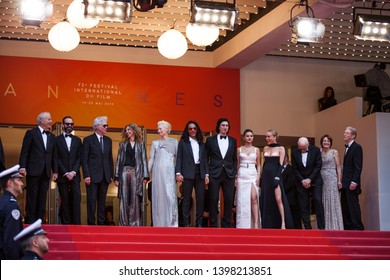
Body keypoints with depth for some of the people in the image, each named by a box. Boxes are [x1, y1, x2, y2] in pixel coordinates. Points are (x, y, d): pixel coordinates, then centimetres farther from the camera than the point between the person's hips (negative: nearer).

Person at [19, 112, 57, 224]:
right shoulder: (31, 133, -1)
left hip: (46, 172, 5)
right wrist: (22, 167, -12)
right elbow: (24, 152, -4)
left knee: (42, 198, 5)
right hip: (33, 171, -5)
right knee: (32, 197, -2)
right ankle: (30, 222, 2)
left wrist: (55, 171, 9)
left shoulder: (52, 137, 15)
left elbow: (53, 155, 14)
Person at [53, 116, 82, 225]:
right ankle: (65, 223, 0)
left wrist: (73, 172, -6)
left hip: (74, 175, 2)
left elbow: (79, 158, 8)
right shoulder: (57, 140, 5)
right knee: (65, 200, -3)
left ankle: (76, 223, -12)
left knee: (76, 198, -10)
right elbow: (56, 159, 0)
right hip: (62, 175, -2)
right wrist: (65, 173, -8)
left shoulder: (77, 140, 15)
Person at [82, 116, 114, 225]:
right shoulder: (88, 140, -2)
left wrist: (111, 175, 9)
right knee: (92, 201, -2)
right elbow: (84, 159, -5)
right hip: (93, 176, -5)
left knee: (102, 201, 8)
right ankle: (91, 223, 2)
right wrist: (86, 175, -12)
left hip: (105, 176, 5)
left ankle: (101, 223, 11)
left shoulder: (108, 140, 13)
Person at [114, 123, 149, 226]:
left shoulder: (140, 144, 9)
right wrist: (116, 177, 1)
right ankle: (124, 223, 0)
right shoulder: (123, 144, 13)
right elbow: (118, 160, 9)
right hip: (124, 171, 1)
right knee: (124, 198, -2)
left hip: (136, 172, -1)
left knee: (135, 199, -4)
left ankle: (135, 223, -1)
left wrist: (145, 175, -5)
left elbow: (144, 160, 4)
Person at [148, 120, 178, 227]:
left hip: (169, 171, -2)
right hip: (158, 171, 2)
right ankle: (160, 223, 0)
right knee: (158, 195, -2)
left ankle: (172, 222, -10)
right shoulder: (155, 143, 16)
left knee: (170, 194, -11)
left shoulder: (174, 141, 11)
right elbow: (151, 159, 12)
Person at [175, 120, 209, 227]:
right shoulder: (183, 142, 5)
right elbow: (179, 158, 0)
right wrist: (178, 173, -10)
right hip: (187, 173, -3)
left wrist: (206, 174, 7)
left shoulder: (201, 143, 16)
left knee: (200, 198, 1)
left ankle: (199, 223, 7)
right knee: (186, 198, -1)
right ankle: (186, 223, 1)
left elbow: (205, 159, 15)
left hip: (200, 173, 4)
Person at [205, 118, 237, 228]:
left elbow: (234, 159, 14)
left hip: (229, 174, 2)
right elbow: (206, 158, 6)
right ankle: (213, 224, 5)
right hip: (214, 173, -2)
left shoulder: (233, 141, 12)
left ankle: (226, 224, 7)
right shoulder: (210, 140, 5)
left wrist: (235, 173, 5)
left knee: (229, 200, 0)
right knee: (213, 200, -2)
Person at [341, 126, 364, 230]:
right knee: (345, 207, 7)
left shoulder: (356, 147, -8)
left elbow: (358, 166, -16)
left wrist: (354, 182, -21)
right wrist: (342, 181, 13)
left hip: (351, 184, -9)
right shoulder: (348, 148, 19)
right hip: (345, 184, 9)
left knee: (353, 205, -8)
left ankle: (358, 228, -4)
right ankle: (348, 227, 10)